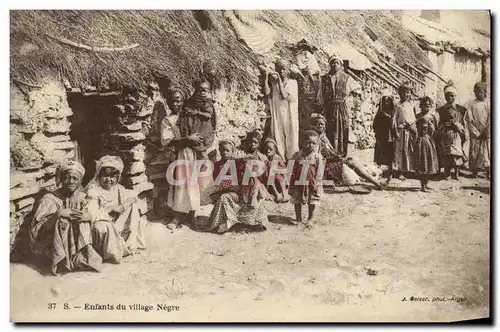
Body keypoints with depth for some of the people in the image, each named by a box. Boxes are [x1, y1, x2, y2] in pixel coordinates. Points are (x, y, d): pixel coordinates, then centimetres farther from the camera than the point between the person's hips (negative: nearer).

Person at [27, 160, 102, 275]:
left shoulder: (81, 198, 3)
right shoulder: (49, 200, -11)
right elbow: (35, 229, -17)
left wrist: (88, 217, -24)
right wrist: (58, 214, -29)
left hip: (75, 242, 4)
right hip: (49, 247, -4)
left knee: (82, 220, -17)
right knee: (63, 220, -27)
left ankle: (84, 254, -19)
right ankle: (71, 260, -23)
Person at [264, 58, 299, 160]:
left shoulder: (293, 82, 7)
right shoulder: (274, 83, 12)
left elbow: (284, 94, -8)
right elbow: (267, 92, -7)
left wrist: (279, 79, -5)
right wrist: (267, 76, -9)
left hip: (289, 115, -1)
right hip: (277, 115, 1)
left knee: (290, 139, -3)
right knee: (278, 139, -5)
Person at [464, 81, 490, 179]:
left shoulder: (488, 104, 4)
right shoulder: (471, 104, 2)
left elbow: (490, 120, -2)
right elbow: (469, 120, -3)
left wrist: (487, 133, -11)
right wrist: (477, 133, -8)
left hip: (486, 135, 0)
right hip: (475, 134, 0)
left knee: (487, 152, 1)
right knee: (474, 152, 1)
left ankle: (488, 172, 7)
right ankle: (474, 172, 9)